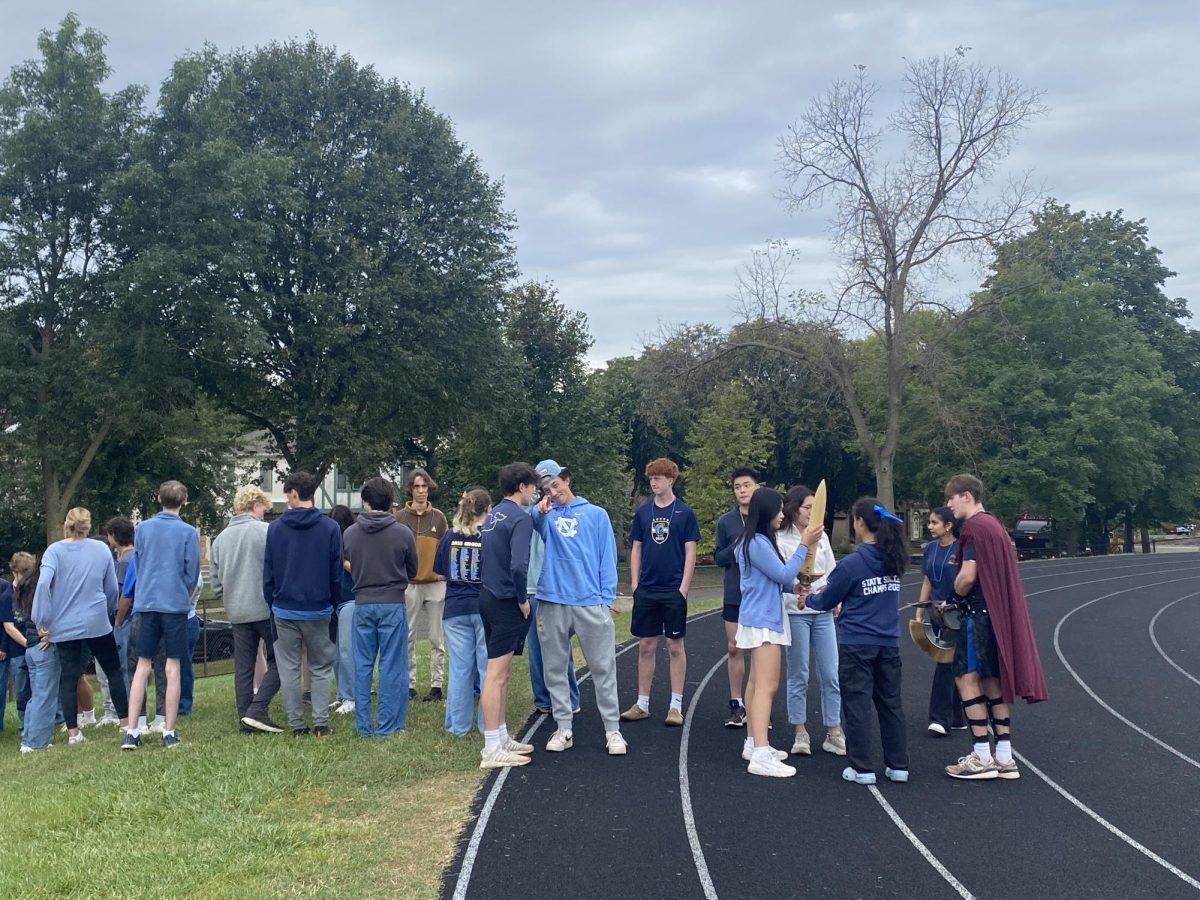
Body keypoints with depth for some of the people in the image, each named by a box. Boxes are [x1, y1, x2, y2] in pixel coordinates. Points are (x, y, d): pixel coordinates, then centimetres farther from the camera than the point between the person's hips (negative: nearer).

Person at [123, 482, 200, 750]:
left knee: (142, 667, 8)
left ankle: (132, 732, 4)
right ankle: (169, 732, 5)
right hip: (176, 605, -3)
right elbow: (192, 572, -2)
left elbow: (137, 565, 12)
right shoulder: (188, 532, -6)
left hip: (146, 604, 3)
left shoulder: (142, 529, 3)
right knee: (172, 668, 2)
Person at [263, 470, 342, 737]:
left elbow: (268, 572, 1)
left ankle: (297, 725, 11)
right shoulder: (330, 527, -6)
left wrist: (271, 603, 11)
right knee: (320, 667, 10)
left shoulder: (275, 527, -3)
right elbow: (336, 573, -3)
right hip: (318, 609, 0)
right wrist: (334, 603, 8)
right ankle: (321, 723, 4)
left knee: (289, 669, 10)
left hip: (284, 609, 1)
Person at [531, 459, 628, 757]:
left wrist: (607, 597, -4)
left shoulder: (596, 514, 9)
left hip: (591, 602, -2)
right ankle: (564, 729, 18)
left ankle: (613, 730, 8)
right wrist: (539, 510, -32)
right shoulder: (545, 516, 11)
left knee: (603, 668, 1)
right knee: (555, 669, 7)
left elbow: (608, 557, 5)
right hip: (552, 602, 2)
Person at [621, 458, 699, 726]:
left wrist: (683, 588, -9)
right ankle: (642, 704, 16)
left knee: (675, 647, 4)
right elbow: (636, 550, 10)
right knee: (646, 646, 8)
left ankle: (676, 706, 11)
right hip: (646, 591, 3)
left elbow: (690, 553, -3)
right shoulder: (642, 512, 7)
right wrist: (635, 585, 3)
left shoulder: (684, 512, -2)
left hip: (673, 591, -3)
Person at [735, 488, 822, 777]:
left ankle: (754, 744, 23)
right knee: (767, 686, -14)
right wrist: (804, 545, -13)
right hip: (762, 621, -11)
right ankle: (760, 756, -18)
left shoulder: (760, 541, 14)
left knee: (757, 684, 15)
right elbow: (783, 575, -16)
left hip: (763, 620, 11)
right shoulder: (757, 543, -18)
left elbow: (779, 580, 16)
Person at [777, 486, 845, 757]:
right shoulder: (781, 540, -5)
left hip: (822, 612, 4)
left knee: (830, 674, 3)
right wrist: (795, 589, -32)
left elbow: (832, 572, 14)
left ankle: (834, 733, 12)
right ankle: (800, 734, 13)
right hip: (795, 613, -4)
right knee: (799, 675, 3)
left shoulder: (821, 537, 11)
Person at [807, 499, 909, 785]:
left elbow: (825, 602, -4)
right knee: (890, 703, 13)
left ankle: (862, 768, 7)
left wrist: (809, 598, 18)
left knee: (857, 705, 3)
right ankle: (898, 766, 19)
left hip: (856, 645, -6)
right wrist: (829, 588, 21)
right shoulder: (893, 560, 3)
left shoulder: (852, 563, -16)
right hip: (889, 643, 6)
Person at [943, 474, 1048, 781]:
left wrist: (957, 594, -2)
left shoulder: (974, 527, -13)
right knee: (991, 680, 12)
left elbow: (968, 575, -21)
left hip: (980, 612, -10)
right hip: (998, 612, 10)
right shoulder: (994, 524, 17)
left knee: (967, 677, -5)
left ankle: (982, 758, -3)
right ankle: (1004, 758, 14)